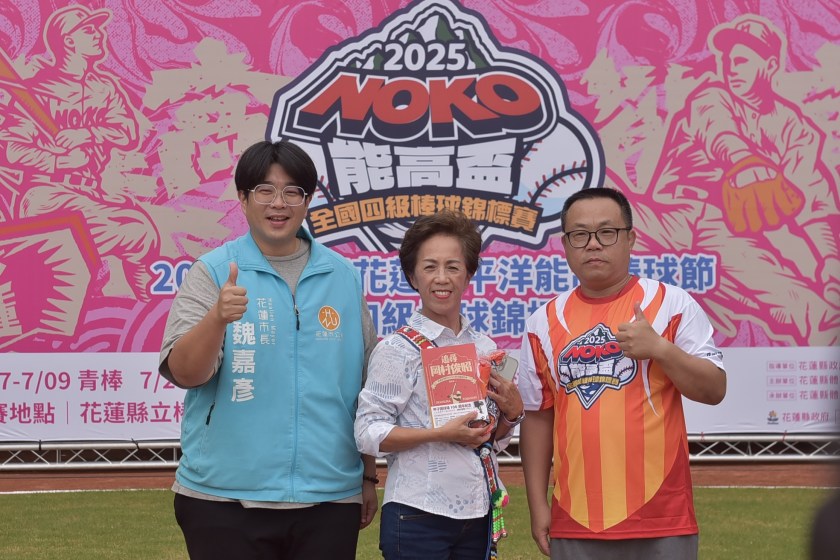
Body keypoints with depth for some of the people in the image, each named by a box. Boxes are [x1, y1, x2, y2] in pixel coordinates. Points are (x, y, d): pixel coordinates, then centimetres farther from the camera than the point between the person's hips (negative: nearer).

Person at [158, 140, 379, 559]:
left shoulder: (344, 277, 8)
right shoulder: (212, 272, -1)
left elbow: (364, 388, 14)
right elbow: (184, 373, -11)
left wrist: (369, 477, 14)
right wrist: (217, 317, -28)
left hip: (329, 499, 3)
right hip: (226, 500, -2)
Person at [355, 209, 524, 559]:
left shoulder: (485, 348, 9)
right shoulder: (398, 348, -8)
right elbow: (369, 434, -13)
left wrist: (512, 413, -2)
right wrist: (441, 434, -21)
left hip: (478, 513, 5)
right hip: (418, 516, -5)